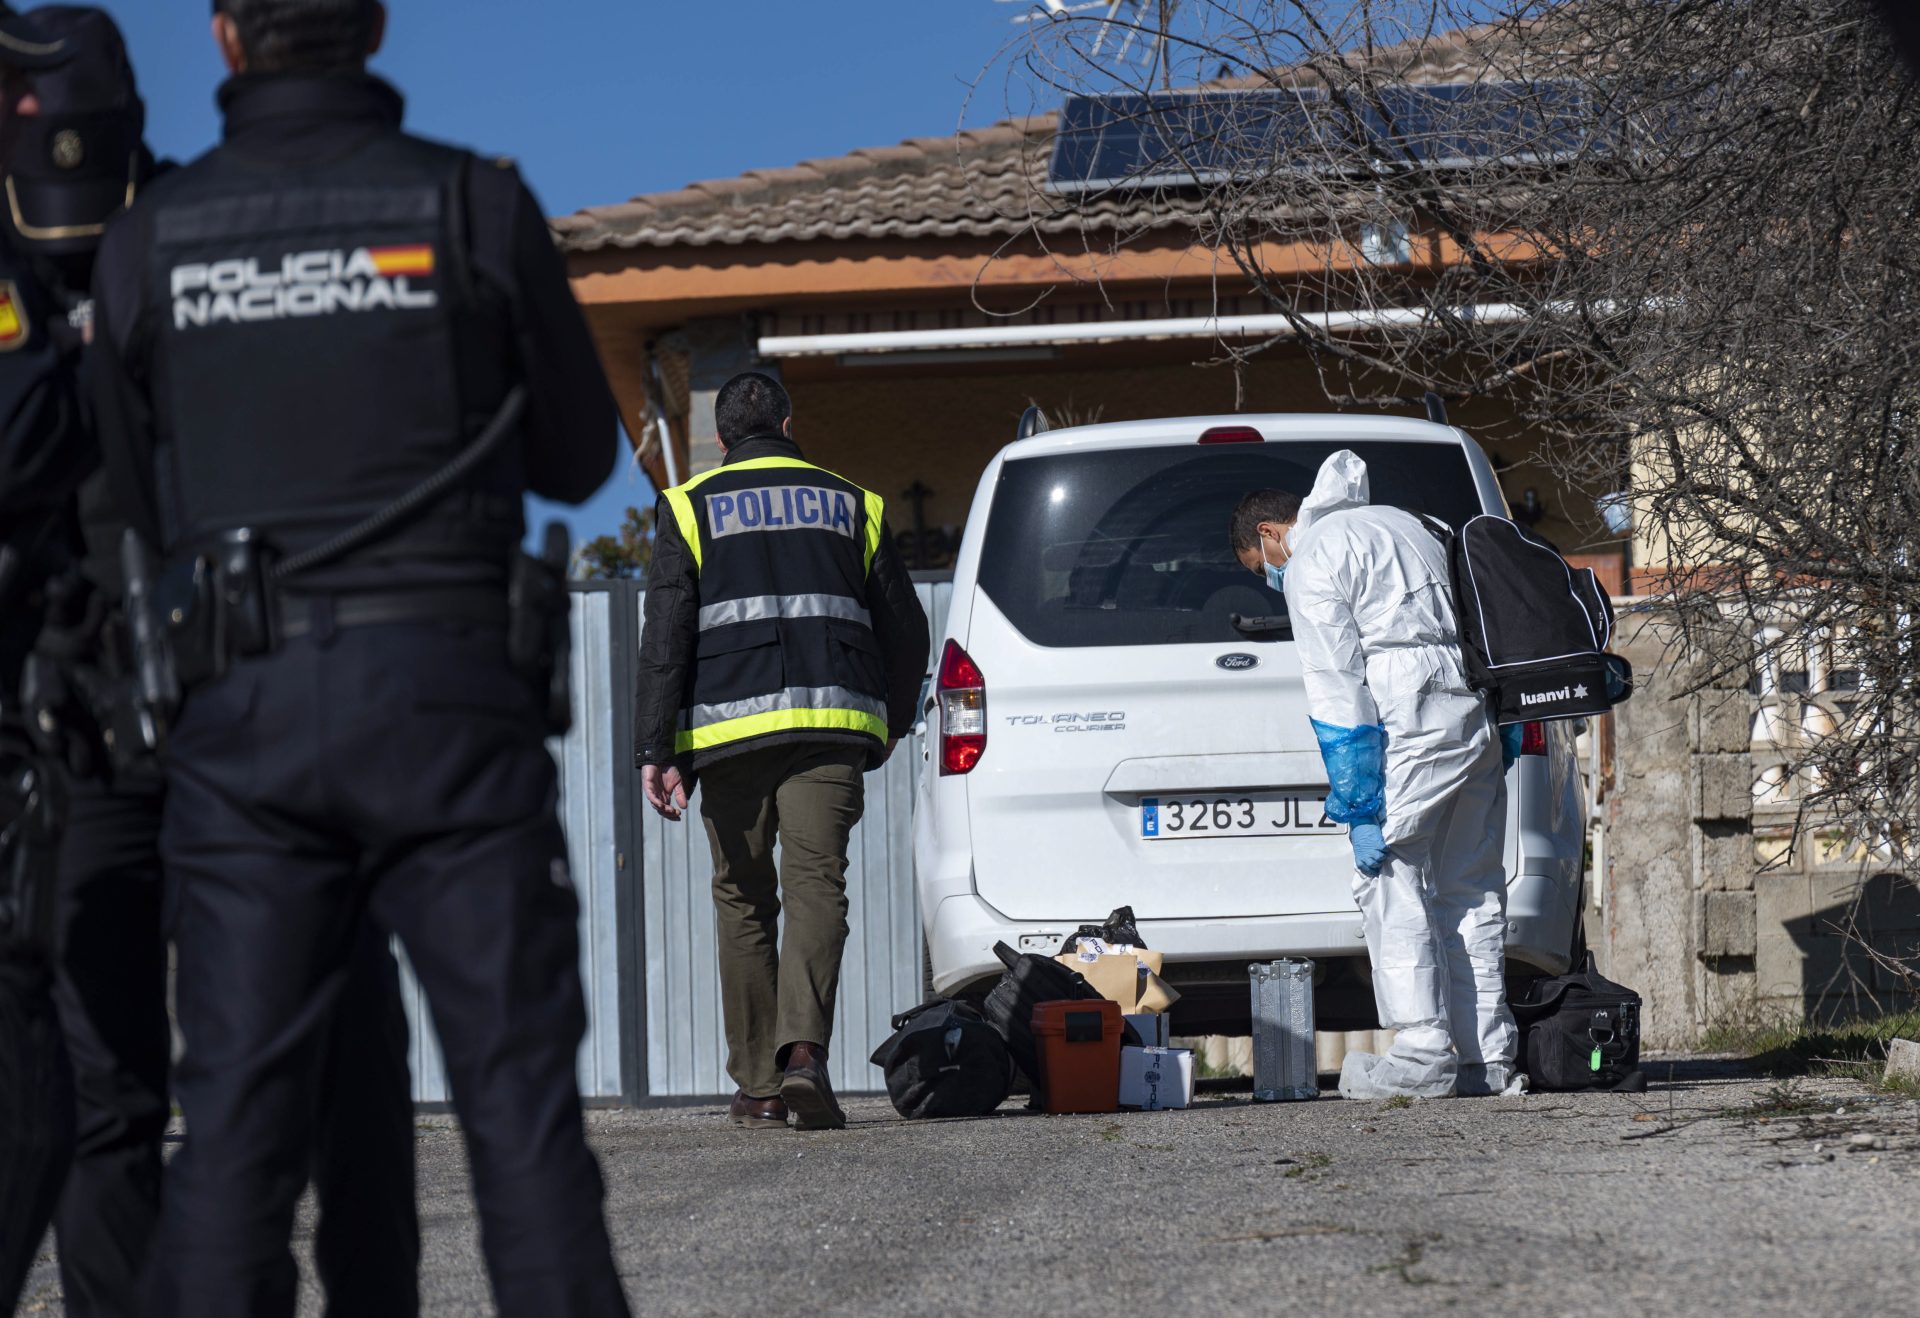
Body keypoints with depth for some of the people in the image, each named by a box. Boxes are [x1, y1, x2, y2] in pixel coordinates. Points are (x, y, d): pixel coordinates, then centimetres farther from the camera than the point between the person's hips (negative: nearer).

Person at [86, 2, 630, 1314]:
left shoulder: (151, 237, 5)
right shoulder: (476, 206, -1)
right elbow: (577, 457, 10)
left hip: (246, 705, 2)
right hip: (447, 686, -2)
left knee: (236, 1118, 3)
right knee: (520, 1096, 1)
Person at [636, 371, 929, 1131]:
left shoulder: (690, 508, 9)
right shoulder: (852, 506, 16)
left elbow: (666, 636, -1)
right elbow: (904, 630, 17)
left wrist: (656, 750, -4)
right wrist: (890, 725, 31)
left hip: (729, 727, 0)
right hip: (830, 725, 1)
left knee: (743, 902, 9)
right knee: (816, 888, -6)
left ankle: (758, 1086, 9)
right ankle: (803, 1047, -30)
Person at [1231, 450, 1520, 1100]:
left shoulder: (1311, 565, -2)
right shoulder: (1399, 522, 25)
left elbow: (1338, 694, -10)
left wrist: (1360, 812, -11)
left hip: (1412, 729, -8)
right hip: (1480, 717, 8)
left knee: (1391, 884, -5)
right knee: (1470, 892, 10)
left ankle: (1423, 1056, -11)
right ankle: (1486, 1057, 10)